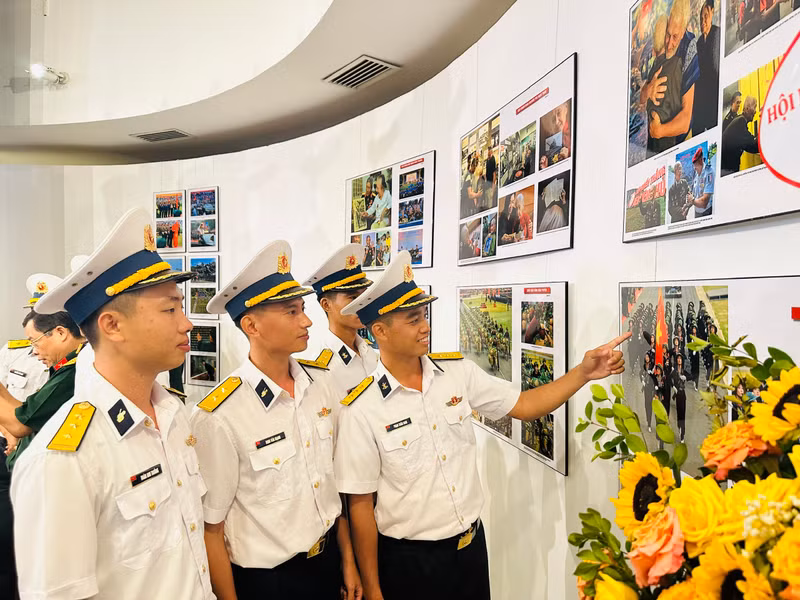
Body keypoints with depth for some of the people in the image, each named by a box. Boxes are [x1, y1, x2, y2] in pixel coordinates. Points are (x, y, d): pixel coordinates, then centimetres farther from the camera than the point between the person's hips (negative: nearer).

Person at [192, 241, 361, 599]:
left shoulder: (320, 386, -7)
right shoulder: (220, 418, -24)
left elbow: (331, 482, 4)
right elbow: (210, 529, -14)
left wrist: (347, 559, 9)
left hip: (328, 563, 5)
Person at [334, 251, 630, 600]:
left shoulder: (458, 372, -4)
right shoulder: (361, 410, -16)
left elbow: (523, 405, 3)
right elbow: (361, 505, -11)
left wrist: (584, 372, -9)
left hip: (471, 545, 4)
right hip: (408, 560, -4)